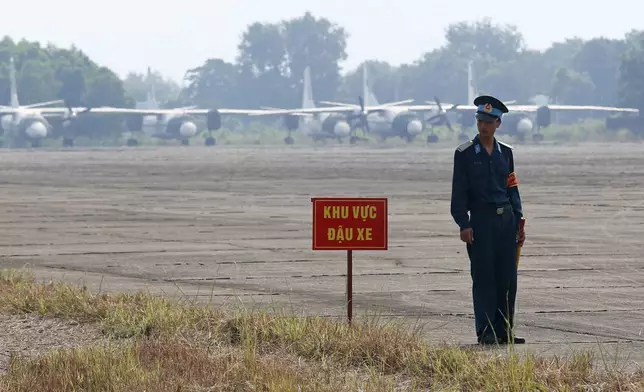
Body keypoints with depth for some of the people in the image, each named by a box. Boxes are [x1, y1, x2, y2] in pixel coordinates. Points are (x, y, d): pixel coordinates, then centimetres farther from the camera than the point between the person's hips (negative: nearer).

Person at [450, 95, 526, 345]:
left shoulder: (505, 152, 11)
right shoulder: (465, 153, -1)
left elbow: (512, 188, 15)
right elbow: (459, 192, -4)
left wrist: (518, 221, 9)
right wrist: (464, 225, -11)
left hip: (506, 219, 4)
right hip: (480, 220, -4)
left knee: (507, 277, 3)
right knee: (484, 276, -5)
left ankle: (504, 330, 10)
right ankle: (485, 332, 0)